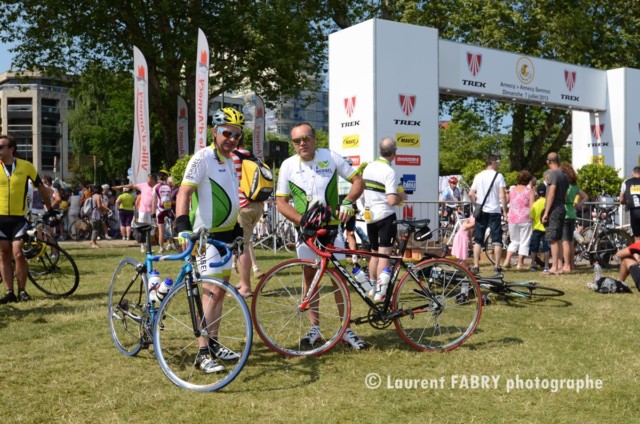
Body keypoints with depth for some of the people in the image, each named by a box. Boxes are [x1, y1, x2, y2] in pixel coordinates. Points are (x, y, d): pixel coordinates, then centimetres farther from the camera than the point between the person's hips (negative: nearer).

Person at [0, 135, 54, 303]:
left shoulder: (26, 166, -4)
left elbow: (41, 188, 9)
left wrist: (50, 209, 14)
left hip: (19, 218, -2)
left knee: (18, 254, -11)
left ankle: (22, 290, 4)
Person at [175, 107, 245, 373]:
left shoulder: (229, 161, 14)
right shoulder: (202, 159, -13)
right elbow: (184, 193, -23)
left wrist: (237, 228, 26)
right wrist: (182, 225, -36)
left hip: (226, 232, 9)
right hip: (207, 234, -9)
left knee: (220, 290, 12)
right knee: (211, 291, -13)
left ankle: (214, 343, 22)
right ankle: (203, 352, -9)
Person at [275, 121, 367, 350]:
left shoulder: (331, 157, -5)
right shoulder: (288, 165, -3)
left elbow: (358, 180, 0)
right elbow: (281, 202, -1)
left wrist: (348, 202, -18)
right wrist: (302, 219, -16)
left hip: (332, 226, -1)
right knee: (310, 275, 4)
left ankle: (346, 329, 7)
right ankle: (315, 328, 15)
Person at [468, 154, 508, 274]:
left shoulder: (479, 176, 6)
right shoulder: (498, 176, -5)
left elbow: (471, 194, 0)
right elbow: (503, 195, -11)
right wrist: (505, 211, -4)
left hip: (481, 211, 3)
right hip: (494, 211, -3)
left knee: (478, 240, 7)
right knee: (497, 240, 5)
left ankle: (476, 266, 4)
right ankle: (497, 266, 4)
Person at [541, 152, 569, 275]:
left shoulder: (553, 173, -13)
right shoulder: (564, 174, 14)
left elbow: (551, 194, -18)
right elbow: (565, 195, 17)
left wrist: (546, 212, -16)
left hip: (554, 210, -9)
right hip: (562, 209, 9)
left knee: (553, 239, -7)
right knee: (559, 239, 12)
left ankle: (554, 267, -7)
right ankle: (559, 266, 16)